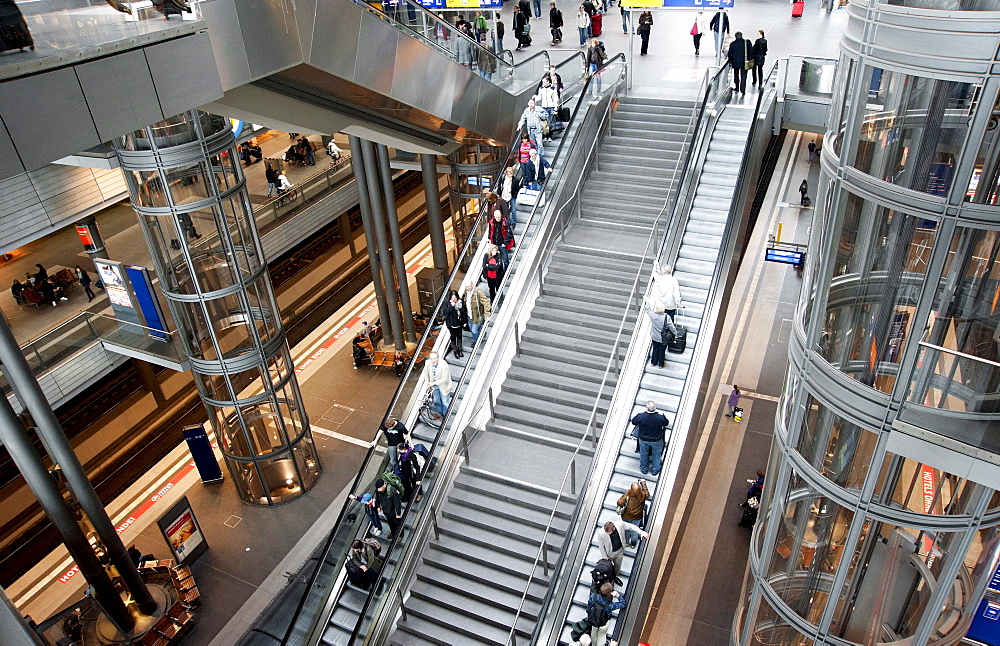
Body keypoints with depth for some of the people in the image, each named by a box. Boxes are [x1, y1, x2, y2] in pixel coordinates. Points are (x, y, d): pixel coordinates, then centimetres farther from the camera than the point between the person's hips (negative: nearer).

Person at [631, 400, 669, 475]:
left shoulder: (641, 416, -30)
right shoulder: (660, 417, -29)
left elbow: (633, 421, -8)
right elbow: (667, 423, -7)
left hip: (643, 440, 0)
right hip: (656, 440, 0)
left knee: (643, 454, 26)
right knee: (656, 454, 26)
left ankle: (644, 469, 46)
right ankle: (655, 471, 42)